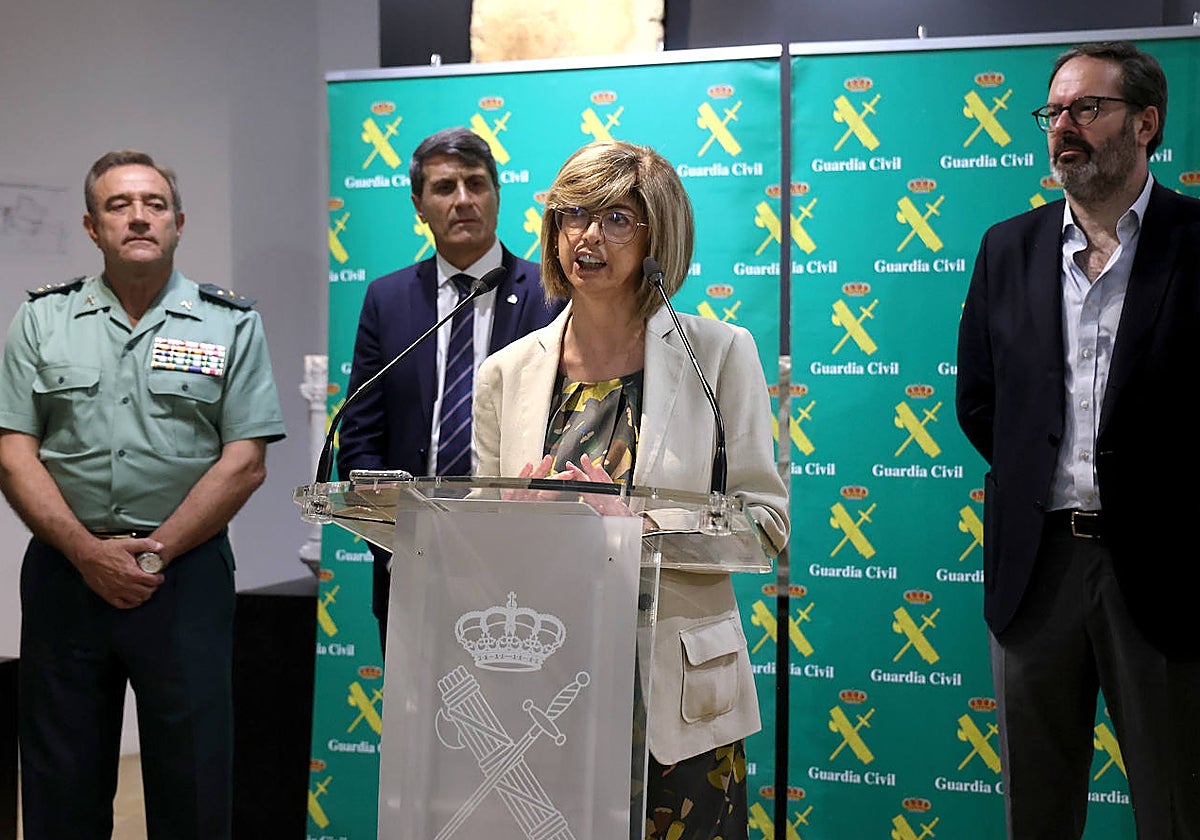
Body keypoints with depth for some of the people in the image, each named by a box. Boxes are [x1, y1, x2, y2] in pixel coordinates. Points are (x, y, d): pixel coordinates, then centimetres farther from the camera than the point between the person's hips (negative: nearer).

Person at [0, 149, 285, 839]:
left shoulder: (231, 325, 4)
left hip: (186, 573, -1)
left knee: (193, 782, 4)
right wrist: (89, 553, -10)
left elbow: (245, 465, -3)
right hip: (66, 570, 2)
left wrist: (151, 553, -9)